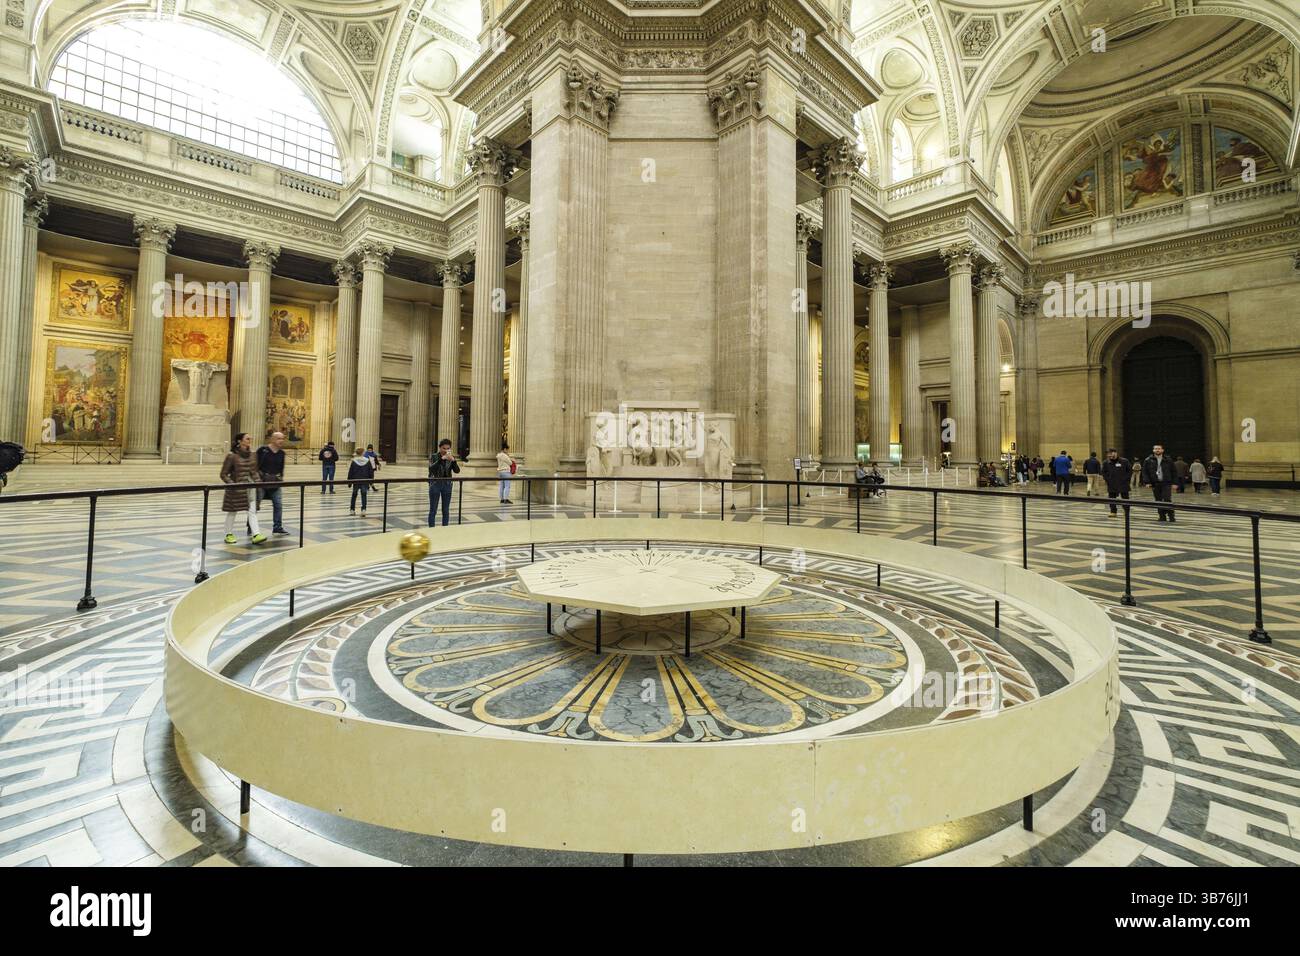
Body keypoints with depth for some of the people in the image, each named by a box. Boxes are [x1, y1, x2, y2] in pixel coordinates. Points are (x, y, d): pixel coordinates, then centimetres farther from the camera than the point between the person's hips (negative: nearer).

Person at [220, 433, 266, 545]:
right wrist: (232, 484, -19)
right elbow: (224, 474, -7)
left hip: (251, 487, 4)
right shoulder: (232, 456, -10)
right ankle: (229, 534, 23)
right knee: (232, 512, 9)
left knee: (253, 511, -3)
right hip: (236, 488, -4)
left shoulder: (253, 455, 6)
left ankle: (256, 535, -7)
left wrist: (258, 481, 3)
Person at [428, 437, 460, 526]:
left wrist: (453, 460, -24)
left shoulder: (451, 457, 2)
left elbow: (457, 471, -8)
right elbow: (431, 468, -21)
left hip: (447, 485, 2)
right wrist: (441, 459, -30)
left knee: (446, 510, 7)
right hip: (435, 485, -2)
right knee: (433, 510, 2)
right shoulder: (433, 456, -4)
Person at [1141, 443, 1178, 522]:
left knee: (1167, 500, -9)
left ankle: (1171, 516, 2)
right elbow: (1144, 472, 2)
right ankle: (1162, 516, 15)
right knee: (1158, 501, 6)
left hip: (1166, 483, -1)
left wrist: (1174, 483, 1)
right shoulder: (1148, 460, 2)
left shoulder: (1168, 460, 3)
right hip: (1155, 484, 1)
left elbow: (1174, 472, 7)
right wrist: (1147, 482, -7)